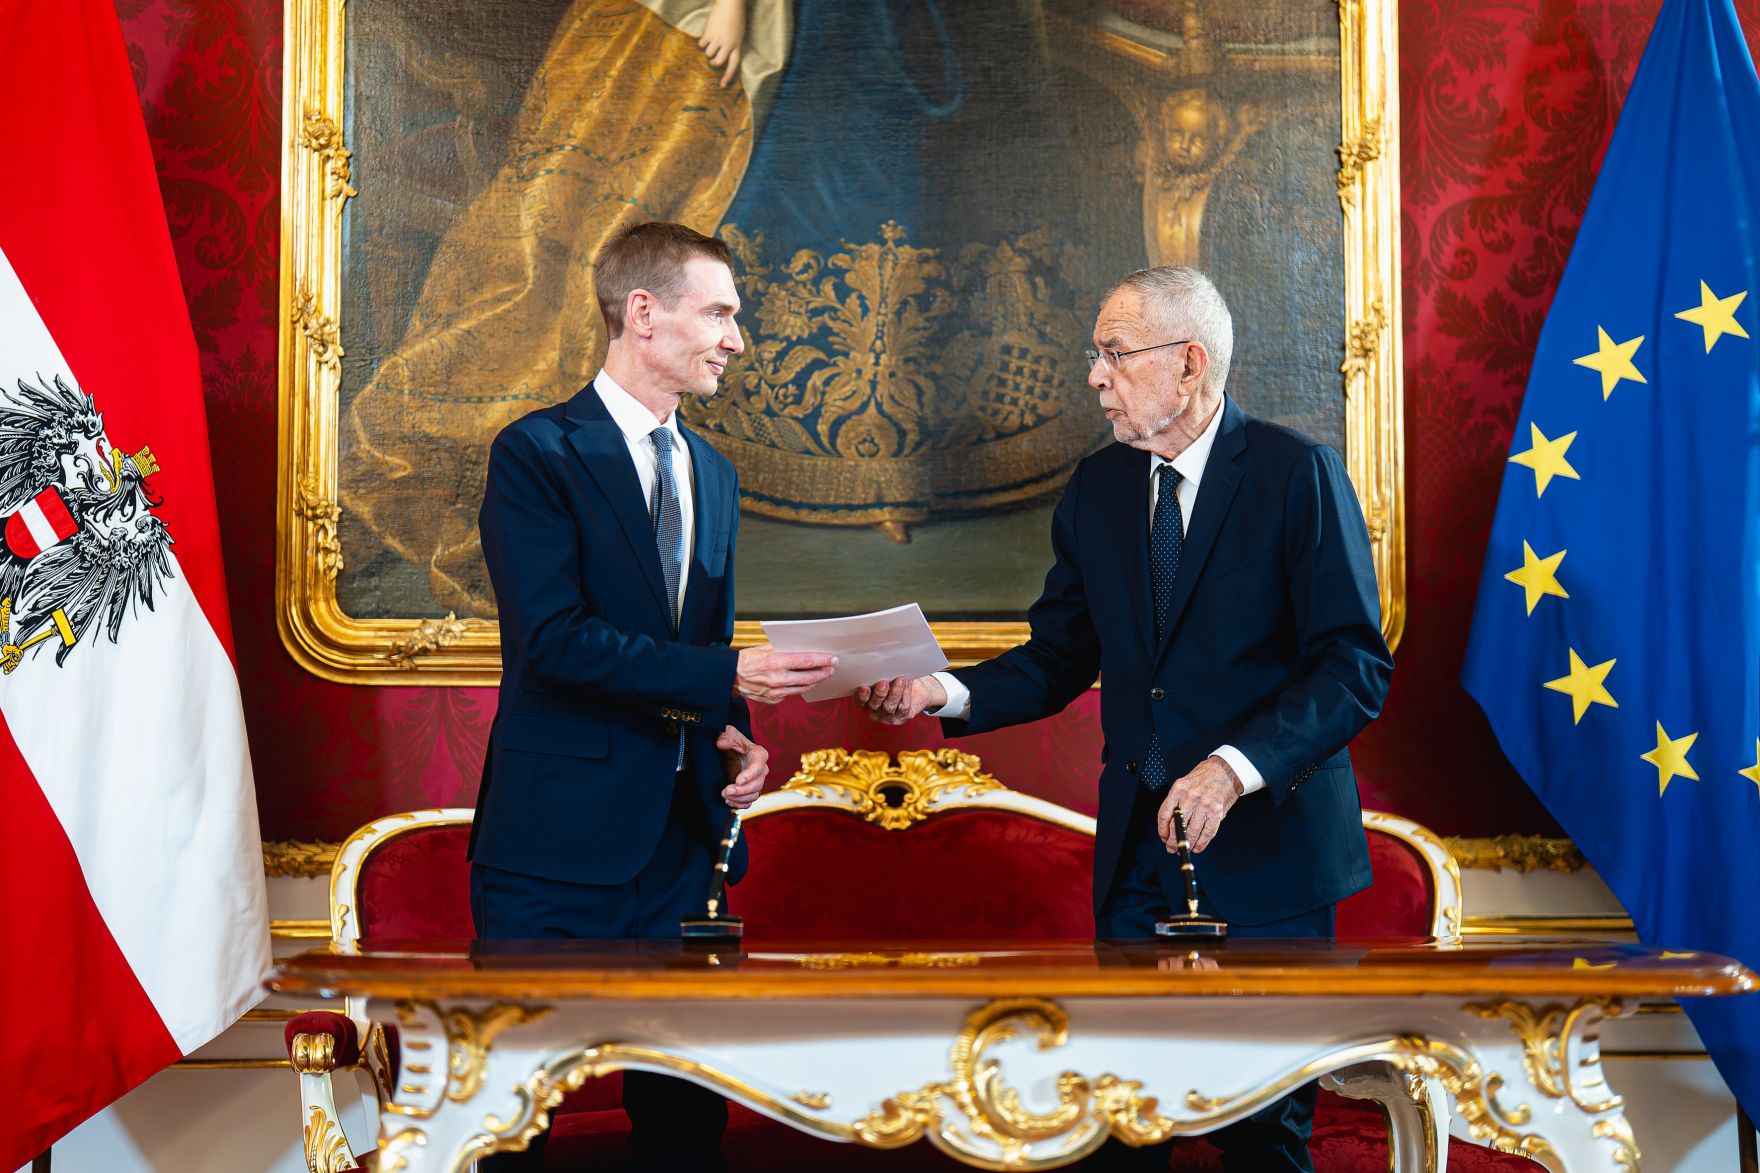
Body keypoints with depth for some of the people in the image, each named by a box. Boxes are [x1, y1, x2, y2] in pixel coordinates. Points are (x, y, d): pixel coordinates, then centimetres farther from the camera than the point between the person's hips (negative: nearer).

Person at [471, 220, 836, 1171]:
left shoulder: (714, 475, 16)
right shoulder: (538, 452, -8)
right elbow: (553, 638, -18)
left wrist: (734, 739, 2)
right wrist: (726, 676, -21)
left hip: (682, 835, 6)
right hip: (559, 838, -6)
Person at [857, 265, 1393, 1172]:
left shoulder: (1297, 473, -9)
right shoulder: (1097, 488, 8)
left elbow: (1356, 665, -14)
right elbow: (1058, 660, 8)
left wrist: (1235, 767, -25)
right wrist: (949, 690, -10)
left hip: (1263, 847, -5)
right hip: (1136, 849, 5)